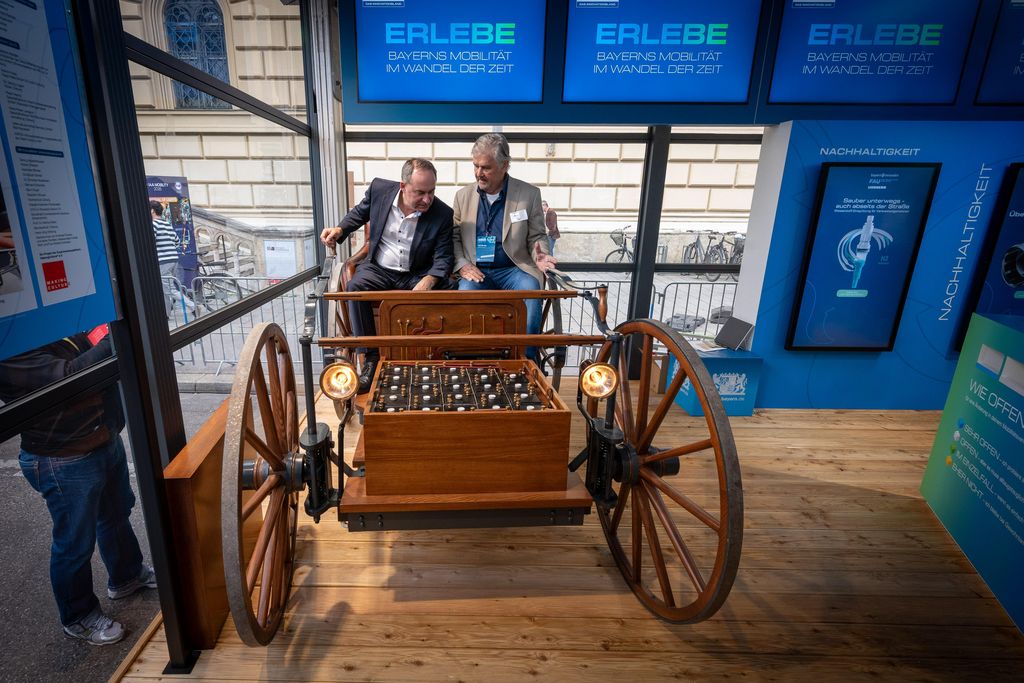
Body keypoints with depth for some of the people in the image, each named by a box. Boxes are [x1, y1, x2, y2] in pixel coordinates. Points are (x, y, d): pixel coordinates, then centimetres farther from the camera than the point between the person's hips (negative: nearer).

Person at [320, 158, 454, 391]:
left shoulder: (442, 214, -13)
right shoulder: (379, 189, -7)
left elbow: (443, 259, -12)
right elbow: (360, 213, 14)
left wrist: (428, 280, -33)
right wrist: (340, 230, -4)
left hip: (416, 274, -1)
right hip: (378, 269, 1)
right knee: (355, 286, -28)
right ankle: (371, 357, -18)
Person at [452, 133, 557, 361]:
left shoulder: (529, 194, 2)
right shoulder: (463, 195, 9)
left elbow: (537, 236, 8)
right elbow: (453, 237, 13)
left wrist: (539, 255, -15)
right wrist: (462, 265, -5)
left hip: (514, 269, -1)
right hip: (475, 271, 2)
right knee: (466, 292, -32)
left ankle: (526, 359, -17)